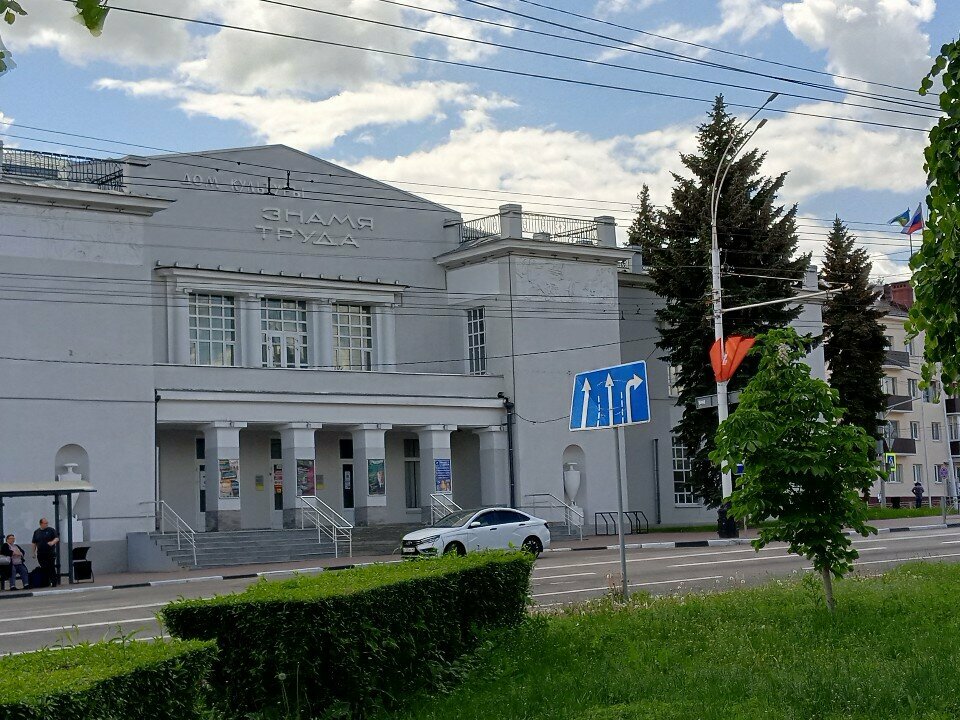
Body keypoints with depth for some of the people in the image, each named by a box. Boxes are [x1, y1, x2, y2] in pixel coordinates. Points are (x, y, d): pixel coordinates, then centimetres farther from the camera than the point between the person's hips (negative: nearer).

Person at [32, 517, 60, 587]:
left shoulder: (51, 530, 3)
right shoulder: (36, 532, 12)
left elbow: (57, 538, -3)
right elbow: (34, 543, 16)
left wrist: (53, 542, -23)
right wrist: (34, 552, 12)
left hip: (50, 553, -3)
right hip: (41, 554, 3)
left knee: (52, 568, -7)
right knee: (44, 569, 2)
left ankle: (54, 583, -4)